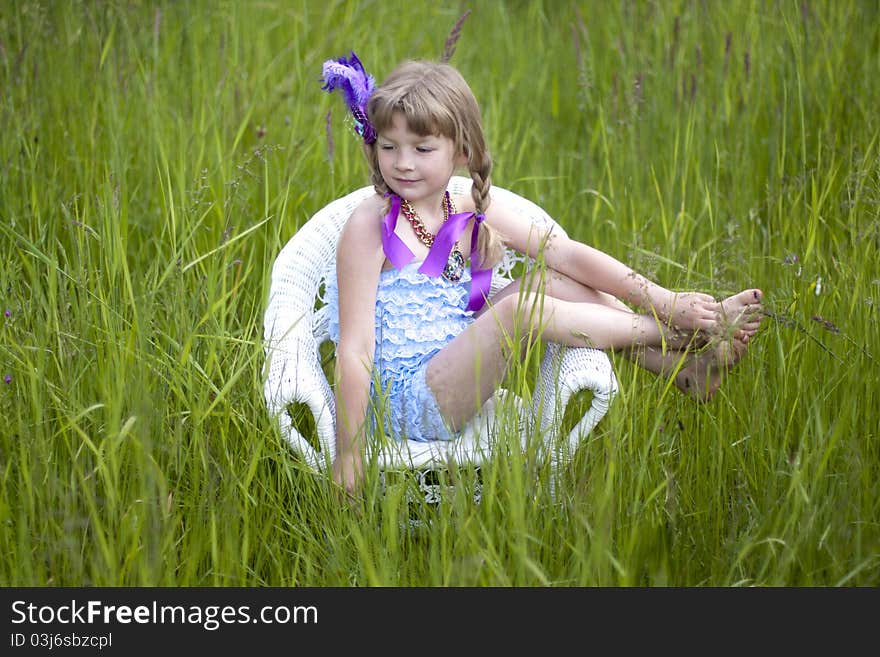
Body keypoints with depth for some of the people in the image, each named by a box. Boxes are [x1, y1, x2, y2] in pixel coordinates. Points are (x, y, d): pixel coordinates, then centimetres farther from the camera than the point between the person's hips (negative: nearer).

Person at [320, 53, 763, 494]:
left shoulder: (475, 215, 3)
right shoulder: (371, 225, -15)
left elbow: (568, 254, -2)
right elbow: (355, 347, -18)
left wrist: (663, 300, -10)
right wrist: (347, 459, -20)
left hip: (452, 384, 7)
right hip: (399, 404, -7)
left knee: (548, 281, -4)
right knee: (521, 309, -24)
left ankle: (682, 367, -3)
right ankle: (678, 335, -9)